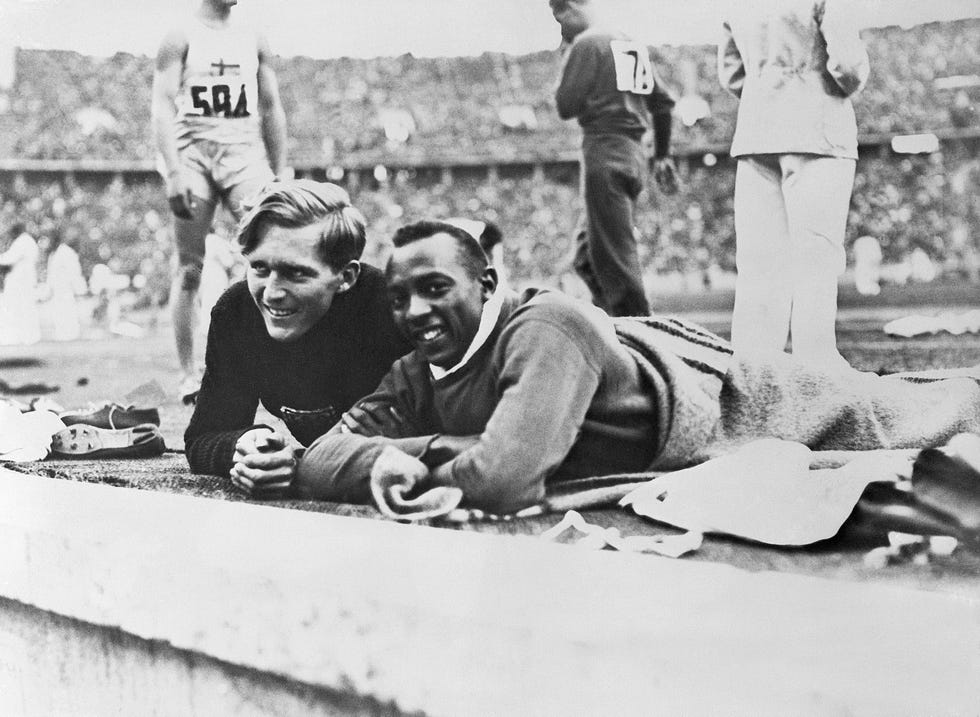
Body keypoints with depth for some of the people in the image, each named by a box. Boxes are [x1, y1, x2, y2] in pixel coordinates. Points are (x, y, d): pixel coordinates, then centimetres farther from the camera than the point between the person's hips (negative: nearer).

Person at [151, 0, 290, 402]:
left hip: (244, 151, 3)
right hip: (193, 152, -3)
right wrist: (174, 173, -15)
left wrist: (280, 173, 13)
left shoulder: (254, 42, 14)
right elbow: (163, 108, -4)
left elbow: (271, 109, 18)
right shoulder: (181, 39, 3)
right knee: (190, 268, 1)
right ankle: (188, 375, 7)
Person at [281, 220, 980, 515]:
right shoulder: (416, 378, -19)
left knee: (898, 413, 22)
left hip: (728, 396, -6)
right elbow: (320, 459, -22)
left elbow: (506, 477, -52)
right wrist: (382, 457, -43)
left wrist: (425, 455, -33)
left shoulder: (545, 327, -43)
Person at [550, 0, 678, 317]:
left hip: (604, 151, -8)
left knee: (615, 252, -7)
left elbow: (566, 106, -7)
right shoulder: (635, 45, 18)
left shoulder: (586, 44, -5)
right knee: (587, 251, 15)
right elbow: (663, 101, 18)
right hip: (634, 153, 8)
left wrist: (566, 68, 9)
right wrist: (662, 155, 23)